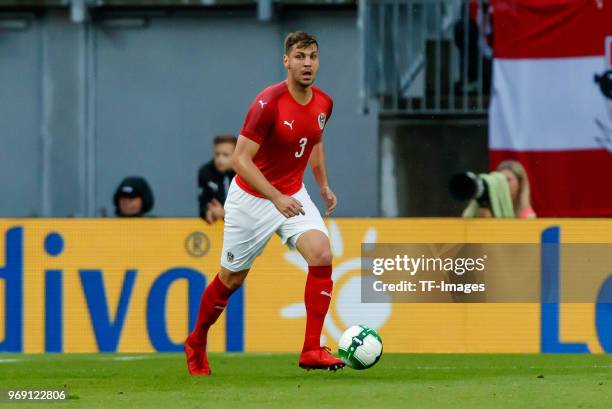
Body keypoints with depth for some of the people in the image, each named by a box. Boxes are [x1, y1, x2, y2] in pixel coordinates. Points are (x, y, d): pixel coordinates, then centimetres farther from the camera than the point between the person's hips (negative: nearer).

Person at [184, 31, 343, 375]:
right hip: (251, 199, -5)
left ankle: (312, 350, -16)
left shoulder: (323, 103, -3)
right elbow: (241, 159, -26)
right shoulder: (269, 103, -24)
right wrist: (276, 198, -33)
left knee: (321, 254, -20)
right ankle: (197, 344, 34)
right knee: (232, 279, 8)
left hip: (293, 197, 5)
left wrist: (324, 185, 13)